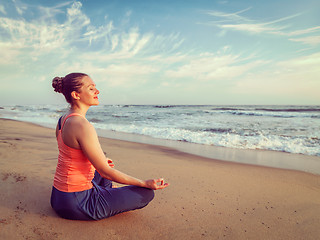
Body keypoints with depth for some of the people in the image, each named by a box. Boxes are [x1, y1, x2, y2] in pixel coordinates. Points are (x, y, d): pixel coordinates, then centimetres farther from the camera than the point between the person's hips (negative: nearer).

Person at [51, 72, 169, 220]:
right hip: (76, 204, -9)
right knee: (147, 193, -4)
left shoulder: (63, 120, 4)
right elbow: (106, 172, -22)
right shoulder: (83, 126, -26)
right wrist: (145, 183, -14)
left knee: (105, 166, 33)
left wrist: (99, 161, 30)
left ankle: (105, 199, 33)